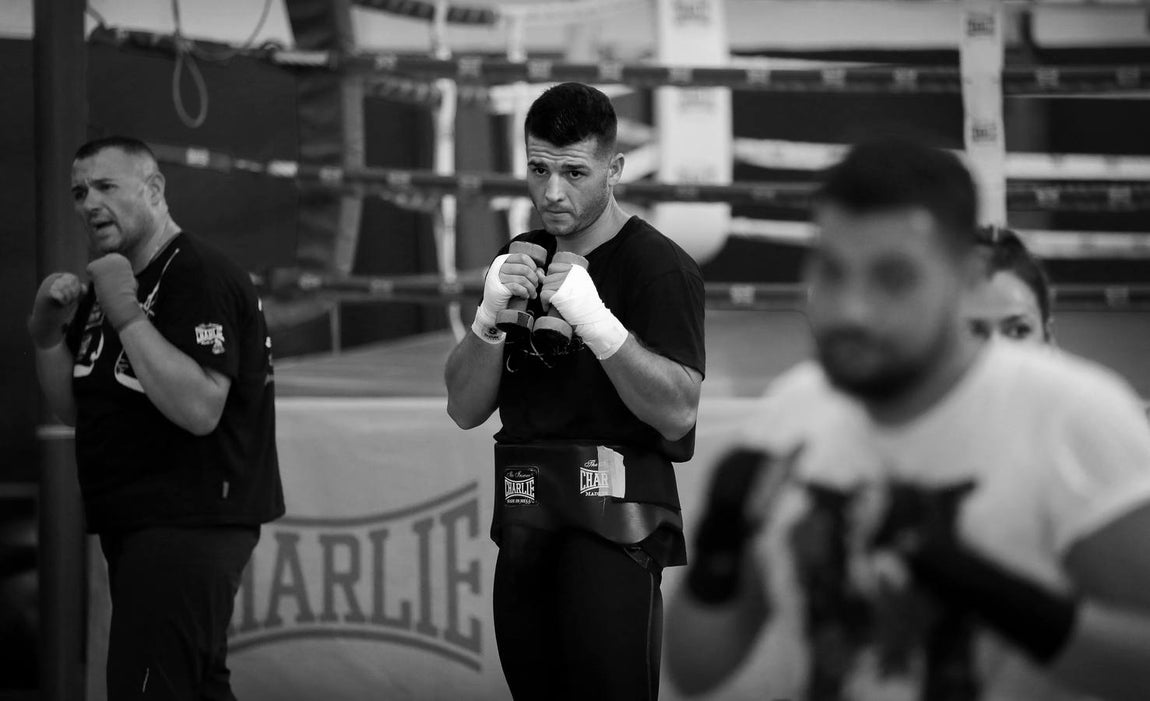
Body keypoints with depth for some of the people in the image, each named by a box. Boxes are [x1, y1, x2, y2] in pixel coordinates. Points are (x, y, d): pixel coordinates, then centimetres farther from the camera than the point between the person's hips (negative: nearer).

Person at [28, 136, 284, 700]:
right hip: (135, 525, 10)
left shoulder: (200, 277, -14)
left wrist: (128, 316, -24)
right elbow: (71, 410, 16)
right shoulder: (106, 282, 16)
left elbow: (199, 410, -26)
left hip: (190, 523, -10)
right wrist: (48, 333, -1)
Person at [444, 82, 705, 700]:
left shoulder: (658, 266, -5)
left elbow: (678, 412, -15)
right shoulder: (520, 260, 15)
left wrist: (595, 320, -24)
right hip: (524, 527, 6)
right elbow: (465, 409, 10)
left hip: (612, 527, -6)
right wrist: (489, 317, -7)